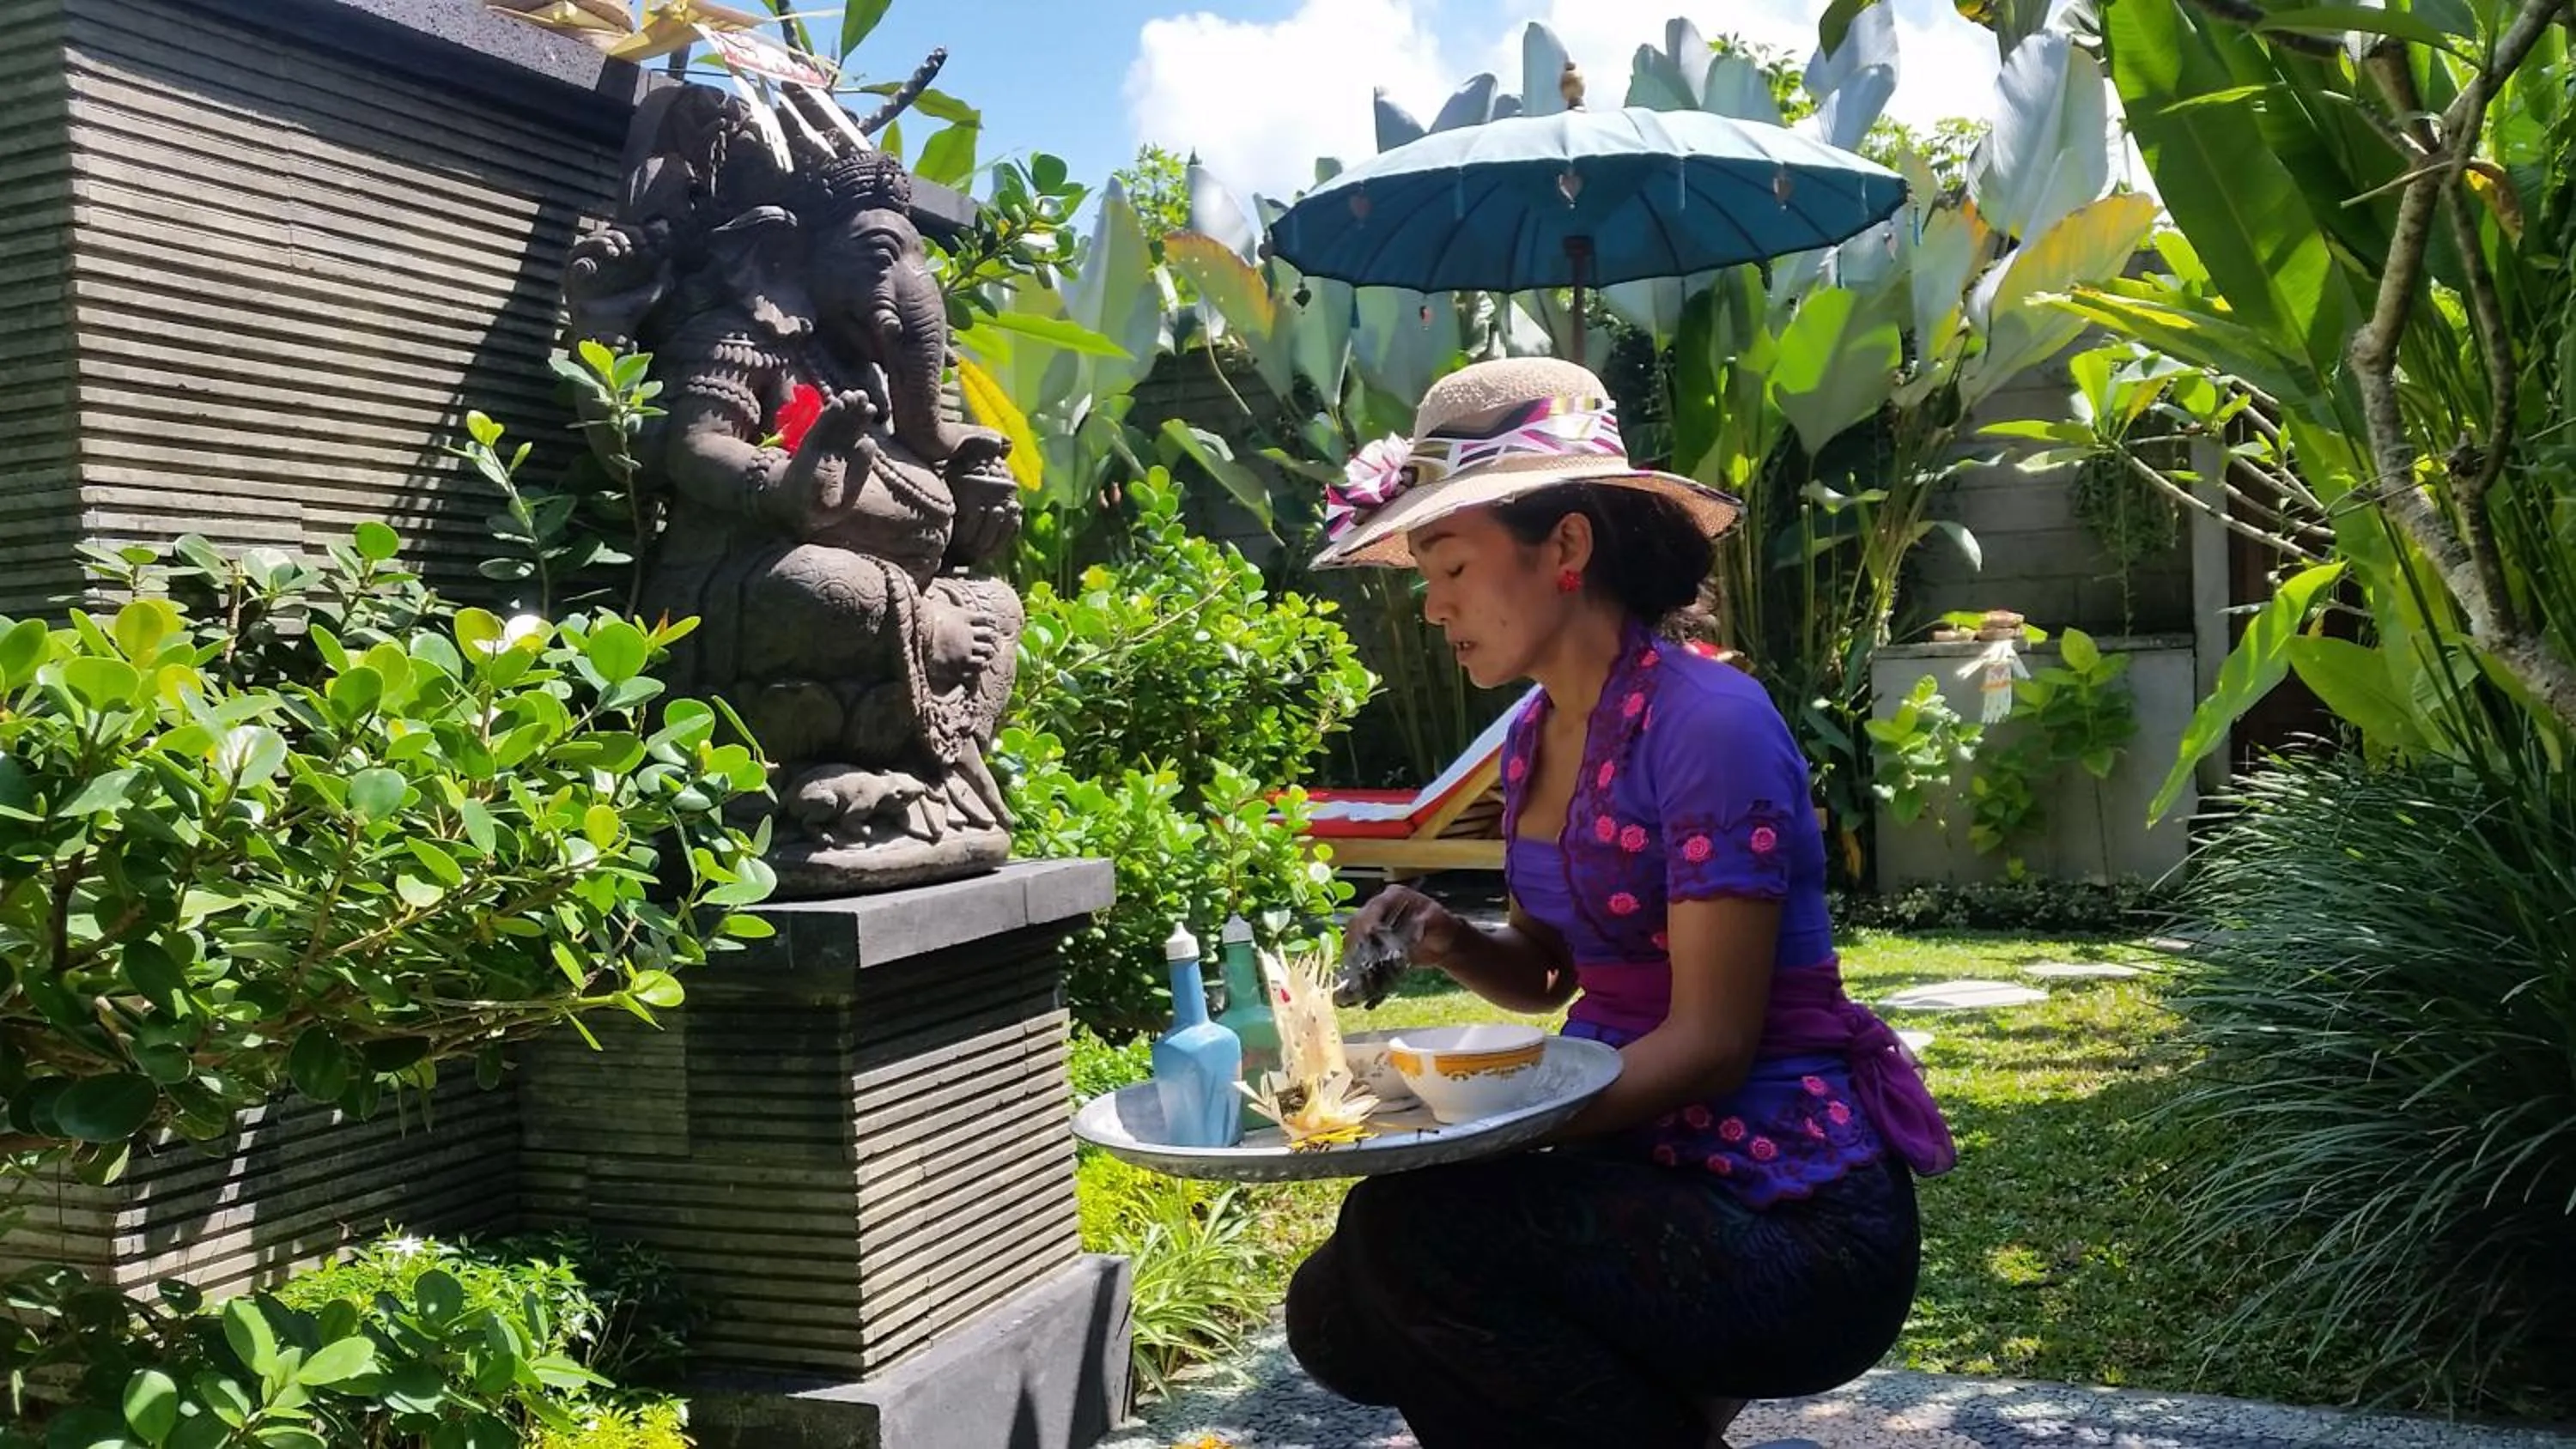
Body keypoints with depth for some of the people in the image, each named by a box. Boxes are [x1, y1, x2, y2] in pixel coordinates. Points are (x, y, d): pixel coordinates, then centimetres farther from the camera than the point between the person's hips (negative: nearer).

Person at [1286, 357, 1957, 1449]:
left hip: (1794, 1219, -8)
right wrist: (1449, 942, -3)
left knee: (1408, 1230, -26)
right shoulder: (1534, 736, 6)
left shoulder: (1708, 722, -19)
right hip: (1652, 1178, 8)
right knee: (1335, 1314, 0)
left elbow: (1708, 1041, -20)